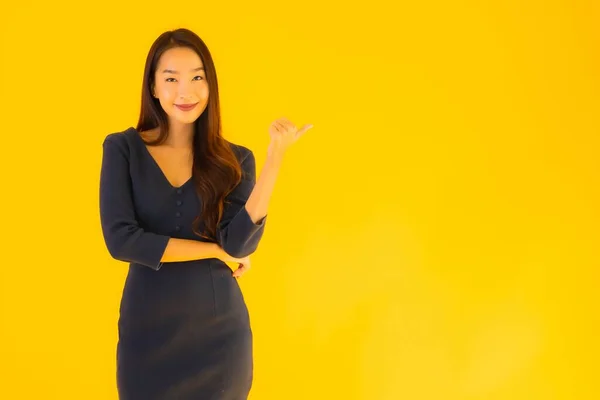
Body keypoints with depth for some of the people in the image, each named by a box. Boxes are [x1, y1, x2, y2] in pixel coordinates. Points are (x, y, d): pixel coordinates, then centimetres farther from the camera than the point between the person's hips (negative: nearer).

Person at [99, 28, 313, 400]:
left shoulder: (236, 159, -1)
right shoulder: (122, 148, -5)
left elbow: (241, 244, -15)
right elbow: (120, 240, -15)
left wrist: (276, 157, -21)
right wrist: (216, 250, -11)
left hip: (220, 329, 1)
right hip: (149, 329, -1)